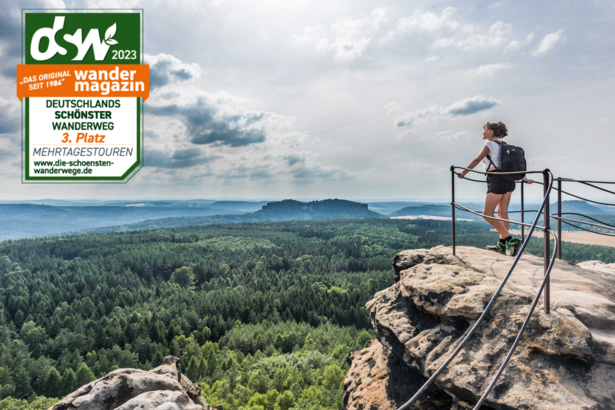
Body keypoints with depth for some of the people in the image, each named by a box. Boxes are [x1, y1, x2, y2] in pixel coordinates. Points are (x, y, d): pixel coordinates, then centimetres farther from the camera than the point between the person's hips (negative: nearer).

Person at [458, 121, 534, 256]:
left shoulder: (490, 144, -3)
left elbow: (477, 160, -13)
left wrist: (464, 172, -18)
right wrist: (524, 178, 22)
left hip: (496, 180, -9)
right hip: (509, 180, 9)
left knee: (487, 214, -6)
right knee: (503, 213, 10)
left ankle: (511, 240, -10)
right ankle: (502, 244, 14)